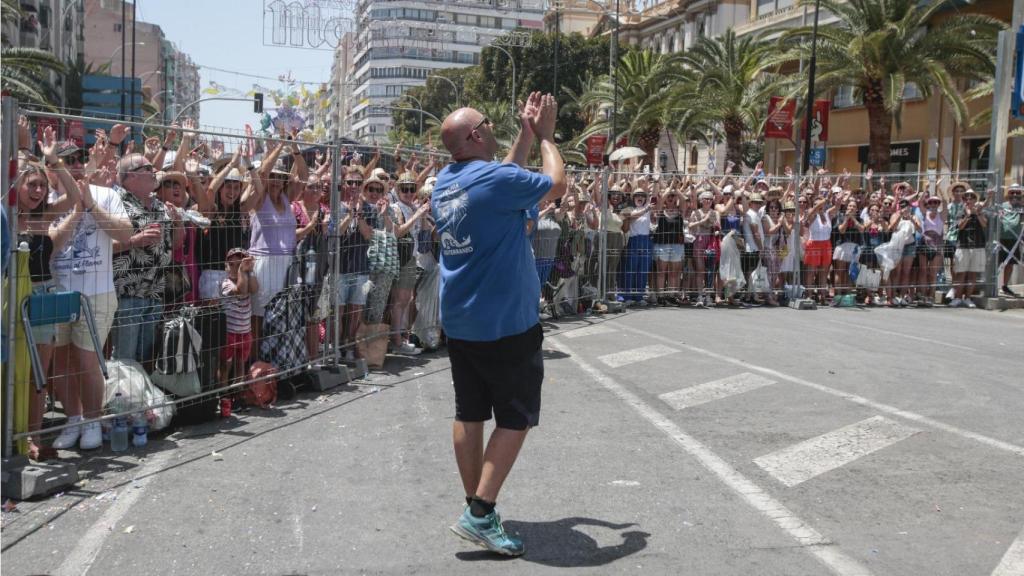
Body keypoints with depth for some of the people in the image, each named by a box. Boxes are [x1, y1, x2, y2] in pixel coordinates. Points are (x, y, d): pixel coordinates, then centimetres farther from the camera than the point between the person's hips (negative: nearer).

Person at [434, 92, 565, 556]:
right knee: (515, 419, 1)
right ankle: (480, 513, -3)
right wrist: (545, 135, 8)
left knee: (469, 414, 12)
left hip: (459, 324, 8)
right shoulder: (495, 179, -18)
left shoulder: (446, 181, 6)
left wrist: (526, 135, 19)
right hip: (505, 324, -8)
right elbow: (557, 184, -3)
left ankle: (475, 506, 20)